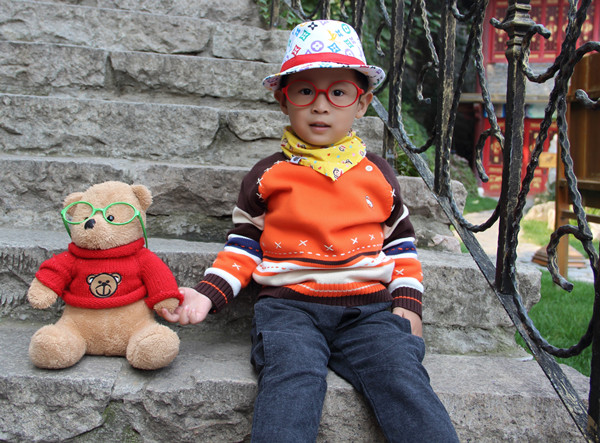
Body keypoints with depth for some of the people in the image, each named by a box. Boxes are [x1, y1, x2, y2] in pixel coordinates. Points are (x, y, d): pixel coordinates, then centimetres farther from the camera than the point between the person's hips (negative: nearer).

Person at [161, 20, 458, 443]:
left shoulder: (378, 174, 17)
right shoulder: (268, 174, 12)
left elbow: (401, 244, 21)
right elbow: (243, 246, 14)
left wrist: (407, 303, 6)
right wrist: (207, 294, -1)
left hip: (369, 308, 2)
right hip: (289, 305, -1)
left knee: (402, 376, -25)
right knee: (291, 378, -31)